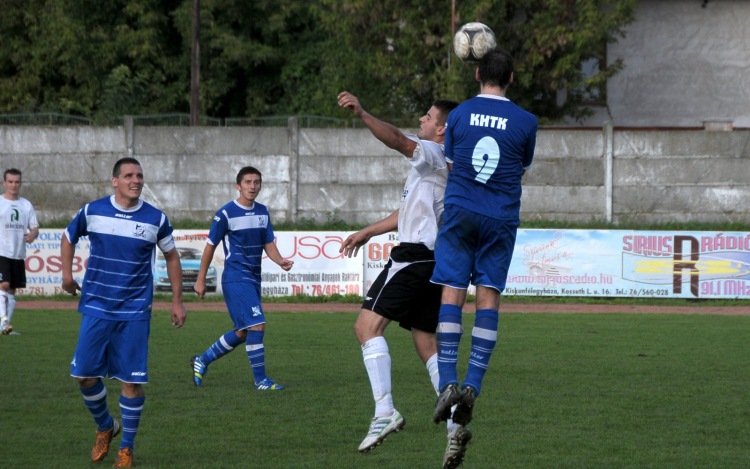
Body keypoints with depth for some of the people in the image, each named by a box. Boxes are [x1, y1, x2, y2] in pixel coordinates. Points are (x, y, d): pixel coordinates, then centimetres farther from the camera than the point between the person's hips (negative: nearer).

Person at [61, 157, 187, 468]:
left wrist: (177, 300, 11)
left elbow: (171, 256, 13)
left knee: (132, 381, -5)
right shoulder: (92, 212, -1)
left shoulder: (156, 219, -1)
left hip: (135, 312, -1)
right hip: (96, 308, 1)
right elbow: (69, 237, 18)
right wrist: (67, 273, 7)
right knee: (85, 375, -3)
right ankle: (105, 427, 25)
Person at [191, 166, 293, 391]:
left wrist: (280, 260, -7)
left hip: (254, 279, 8)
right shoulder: (226, 214, -9)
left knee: (243, 332, 13)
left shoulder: (262, 212, 11)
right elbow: (210, 246, -2)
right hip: (235, 278, -8)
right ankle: (260, 380, -8)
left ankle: (202, 360, 30)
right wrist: (201, 280, 0)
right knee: (257, 325, -16)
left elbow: (268, 243, 14)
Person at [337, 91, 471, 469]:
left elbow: (398, 140, -26)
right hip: (432, 261, 10)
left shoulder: (432, 154, -5)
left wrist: (362, 114, -37)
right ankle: (455, 424, -1)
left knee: (367, 325, -13)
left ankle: (385, 410, -24)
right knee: (425, 343, 9)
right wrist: (367, 233, 37)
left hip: (415, 256, -10)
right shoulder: (437, 163, 25)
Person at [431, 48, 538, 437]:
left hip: (460, 212, 0)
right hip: (501, 218, 0)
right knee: (488, 298, 2)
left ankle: (448, 382, -12)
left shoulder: (458, 115, 3)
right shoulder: (525, 122, 1)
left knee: (452, 293, -1)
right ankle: (473, 385, -6)